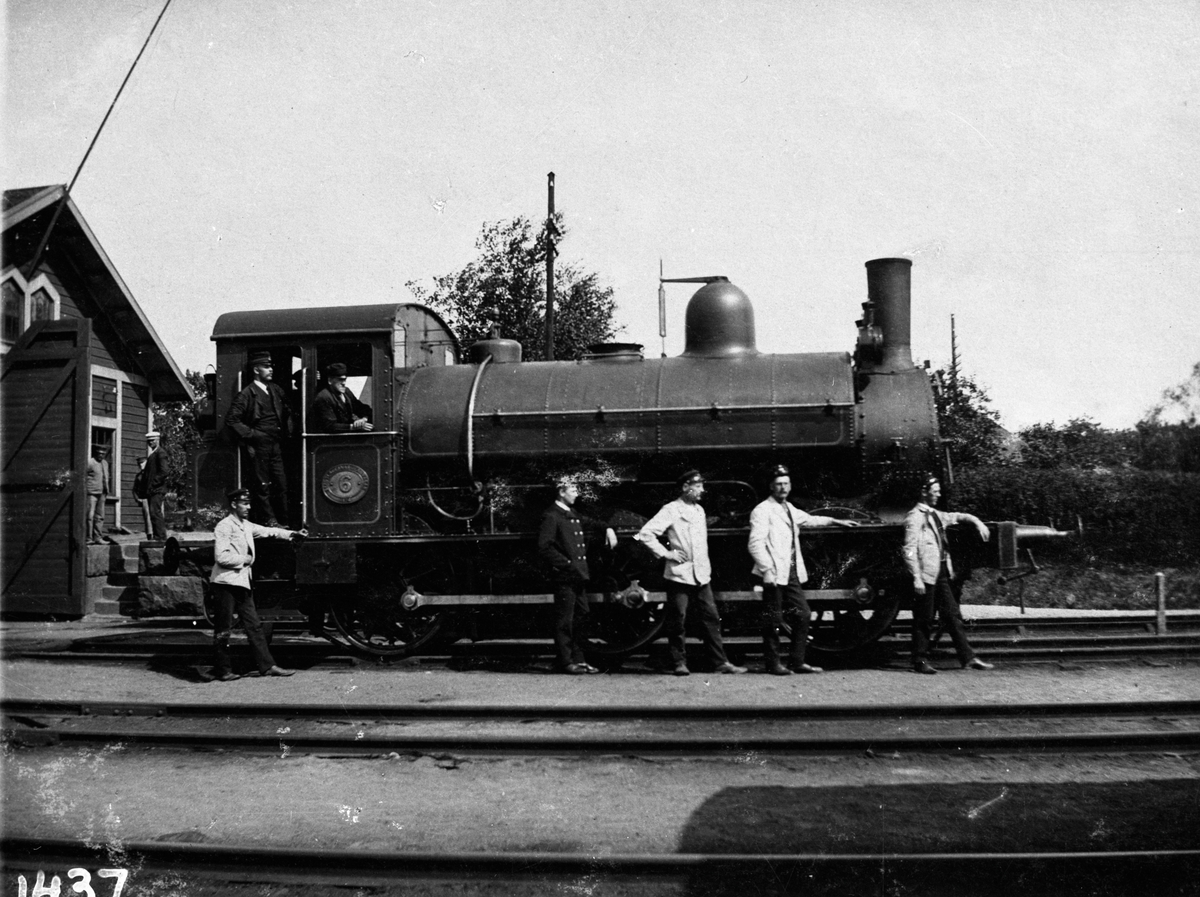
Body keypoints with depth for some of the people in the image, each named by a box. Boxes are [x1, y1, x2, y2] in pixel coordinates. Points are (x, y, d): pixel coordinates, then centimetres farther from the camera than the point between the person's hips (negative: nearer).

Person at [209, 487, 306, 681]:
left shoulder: (246, 526, 15)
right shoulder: (224, 527, -12)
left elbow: (267, 531, 18)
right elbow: (222, 557, -19)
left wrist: (292, 534, 8)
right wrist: (244, 559, -9)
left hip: (242, 583, 9)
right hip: (226, 583, -9)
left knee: (254, 625, 8)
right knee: (224, 629, -1)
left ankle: (267, 666, 9)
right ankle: (223, 670, 8)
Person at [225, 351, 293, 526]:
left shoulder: (275, 390, 12)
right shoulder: (247, 394, -7)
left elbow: (287, 412, 27)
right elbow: (231, 420, -10)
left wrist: (287, 431, 15)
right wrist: (250, 434, -12)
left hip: (276, 445, 6)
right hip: (258, 445, -6)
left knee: (281, 484, 6)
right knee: (262, 485, 0)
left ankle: (283, 519, 13)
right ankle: (268, 520, 6)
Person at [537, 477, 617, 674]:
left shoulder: (573, 514, 17)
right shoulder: (551, 516, -10)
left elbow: (591, 523, 38)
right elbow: (544, 548, -17)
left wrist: (607, 529, 20)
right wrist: (567, 564, -19)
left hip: (579, 575, 9)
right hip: (564, 577, -9)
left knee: (581, 617, 12)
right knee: (565, 620, -2)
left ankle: (578, 658, 20)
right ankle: (566, 661, 4)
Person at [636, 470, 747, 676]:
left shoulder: (699, 510, 15)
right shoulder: (671, 510, -7)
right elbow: (645, 534, -14)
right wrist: (665, 553, -13)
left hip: (701, 574, 6)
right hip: (679, 574, -6)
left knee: (711, 618, 3)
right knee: (677, 620, 0)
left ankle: (720, 662, 6)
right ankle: (680, 662, 11)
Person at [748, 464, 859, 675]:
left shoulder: (789, 509, 19)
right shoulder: (763, 511, -7)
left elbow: (809, 519, 38)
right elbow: (755, 544, -15)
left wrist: (836, 521, 43)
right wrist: (767, 569, -22)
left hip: (792, 573, 8)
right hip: (774, 575, -8)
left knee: (803, 615, 6)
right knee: (773, 620, -2)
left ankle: (798, 661, 15)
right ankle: (773, 663, 9)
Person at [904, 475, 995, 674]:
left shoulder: (936, 515, 14)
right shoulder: (914, 517, -9)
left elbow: (959, 517, 29)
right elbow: (909, 550, -14)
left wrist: (978, 522, 10)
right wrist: (916, 578, -20)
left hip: (941, 574, 8)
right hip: (926, 575, -8)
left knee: (953, 615, 7)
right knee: (924, 620, 0)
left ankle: (968, 658, 9)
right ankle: (920, 660, 10)